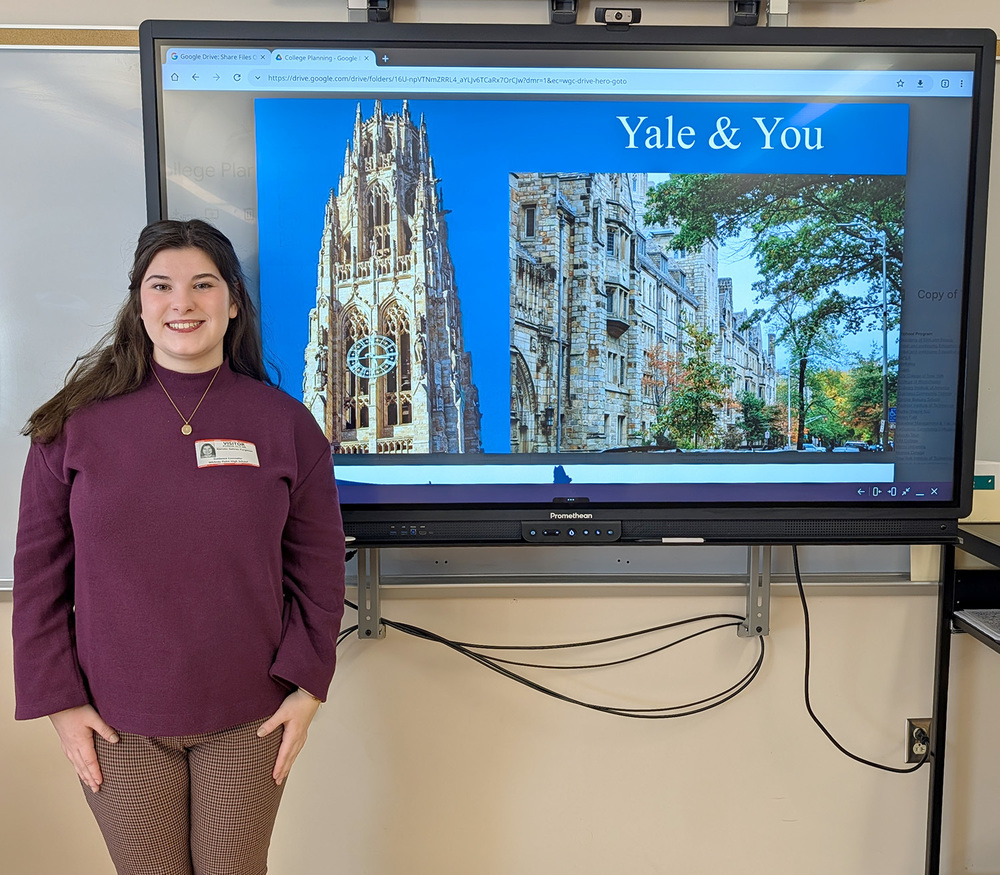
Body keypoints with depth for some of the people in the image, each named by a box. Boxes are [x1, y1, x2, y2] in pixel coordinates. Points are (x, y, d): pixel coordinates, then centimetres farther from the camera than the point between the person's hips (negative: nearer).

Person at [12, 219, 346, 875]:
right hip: (117, 722, 0)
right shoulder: (77, 424, -3)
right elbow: (39, 571, 1)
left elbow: (319, 568, 0)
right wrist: (60, 699, -1)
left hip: (249, 722, 0)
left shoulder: (286, 424, -3)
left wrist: (307, 688, -3)